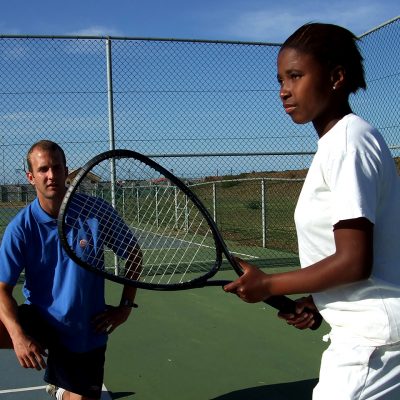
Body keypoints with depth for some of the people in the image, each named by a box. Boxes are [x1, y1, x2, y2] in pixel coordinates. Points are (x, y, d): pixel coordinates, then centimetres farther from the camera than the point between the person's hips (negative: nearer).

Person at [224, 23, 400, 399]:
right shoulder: (337, 143, 12)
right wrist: (318, 301, 6)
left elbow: (354, 261, -22)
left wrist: (267, 285, -11)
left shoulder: (349, 140, -16)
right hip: (366, 332, 9)